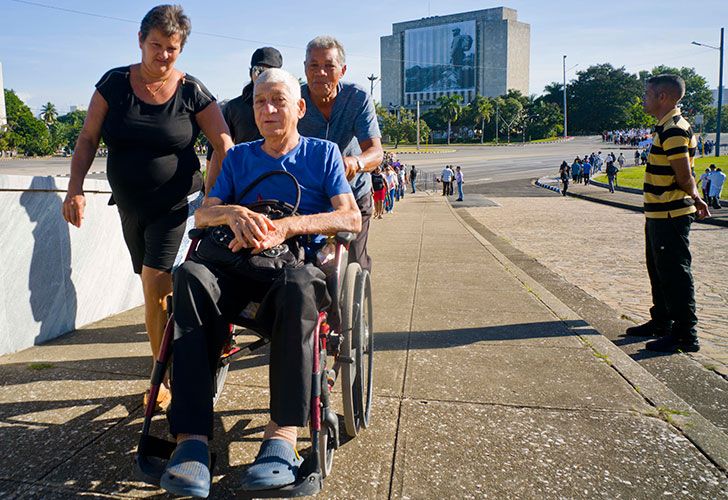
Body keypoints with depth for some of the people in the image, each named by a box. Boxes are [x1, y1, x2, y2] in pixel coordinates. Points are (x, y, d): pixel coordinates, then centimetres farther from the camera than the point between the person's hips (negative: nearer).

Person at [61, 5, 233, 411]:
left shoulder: (192, 92, -6)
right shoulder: (115, 83, 1)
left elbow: (224, 145, -8)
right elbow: (88, 139, 4)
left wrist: (211, 195, -17)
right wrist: (76, 188, -7)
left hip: (176, 203, -4)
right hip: (130, 206, 4)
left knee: (156, 286, -13)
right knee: (156, 291, 12)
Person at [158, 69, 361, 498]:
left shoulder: (323, 153, 11)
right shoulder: (239, 157, 19)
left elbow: (351, 218, -3)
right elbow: (202, 214, 9)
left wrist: (285, 227, -19)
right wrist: (233, 214, -16)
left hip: (301, 260, -2)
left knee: (298, 286, -40)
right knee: (192, 275, -31)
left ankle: (282, 439, -43)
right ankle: (192, 439, -38)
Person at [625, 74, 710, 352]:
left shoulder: (673, 130, -19)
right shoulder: (667, 127, 14)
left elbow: (684, 177, -19)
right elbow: (685, 176, 18)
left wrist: (694, 198, -1)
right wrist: (695, 199, 14)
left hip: (671, 215, -11)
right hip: (659, 214, 11)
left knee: (675, 273, -5)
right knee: (659, 270, 19)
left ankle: (685, 334, 2)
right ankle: (661, 322, 33)